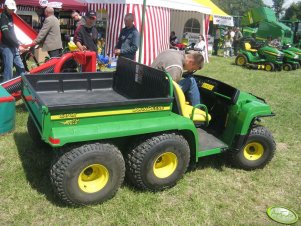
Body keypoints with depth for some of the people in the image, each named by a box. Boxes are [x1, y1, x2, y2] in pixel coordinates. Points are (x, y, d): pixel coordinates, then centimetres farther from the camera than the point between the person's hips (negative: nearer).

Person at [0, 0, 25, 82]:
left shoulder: (10, 16, 15)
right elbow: (7, 34, -21)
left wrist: (17, 44, 17)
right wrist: (18, 45, -24)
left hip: (13, 47, 9)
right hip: (7, 47, -9)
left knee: (21, 68, 10)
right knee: (8, 70, -8)